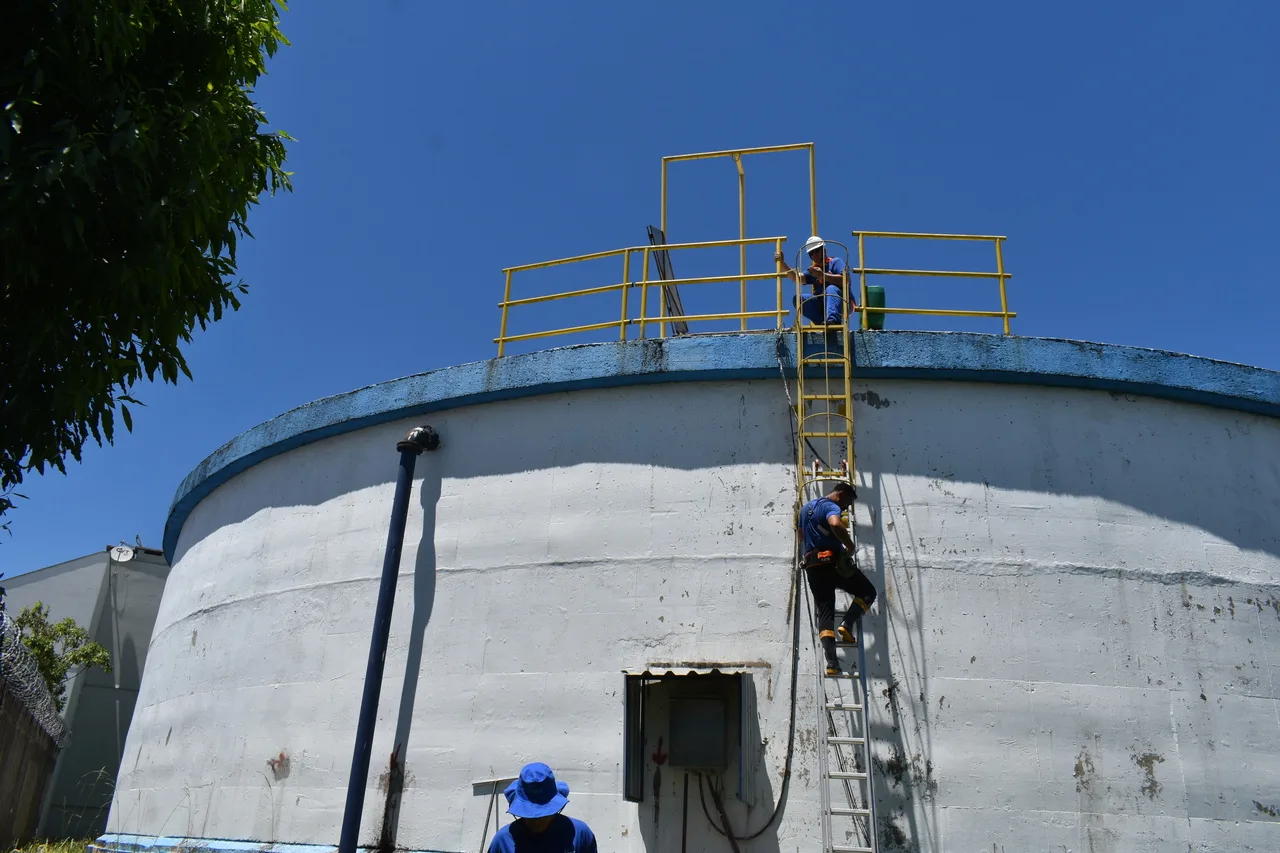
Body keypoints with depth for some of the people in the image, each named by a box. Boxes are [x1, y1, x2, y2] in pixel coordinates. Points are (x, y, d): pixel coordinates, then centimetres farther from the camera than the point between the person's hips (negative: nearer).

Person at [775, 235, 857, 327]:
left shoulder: (836, 262, 5)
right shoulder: (813, 270, 19)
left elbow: (844, 280, -14)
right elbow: (797, 278, -2)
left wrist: (822, 275, -19)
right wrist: (782, 263, -12)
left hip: (842, 305, -5)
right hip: (822, 306, 5)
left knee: (831, 289, -33)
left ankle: (833, 320, -54)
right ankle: (823, 323, -26)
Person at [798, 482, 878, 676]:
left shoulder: (806, 507, 21)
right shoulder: (831, 507, -8)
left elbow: (802, 532, 34)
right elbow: (836, 524, -30)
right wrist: (850, 546, -18)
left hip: (812, 565, 7)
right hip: (831, 560, -7)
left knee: (824, 612, 5)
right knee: (868, 592, 10)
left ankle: (831, 662, -5)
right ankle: (847, 625, -9)